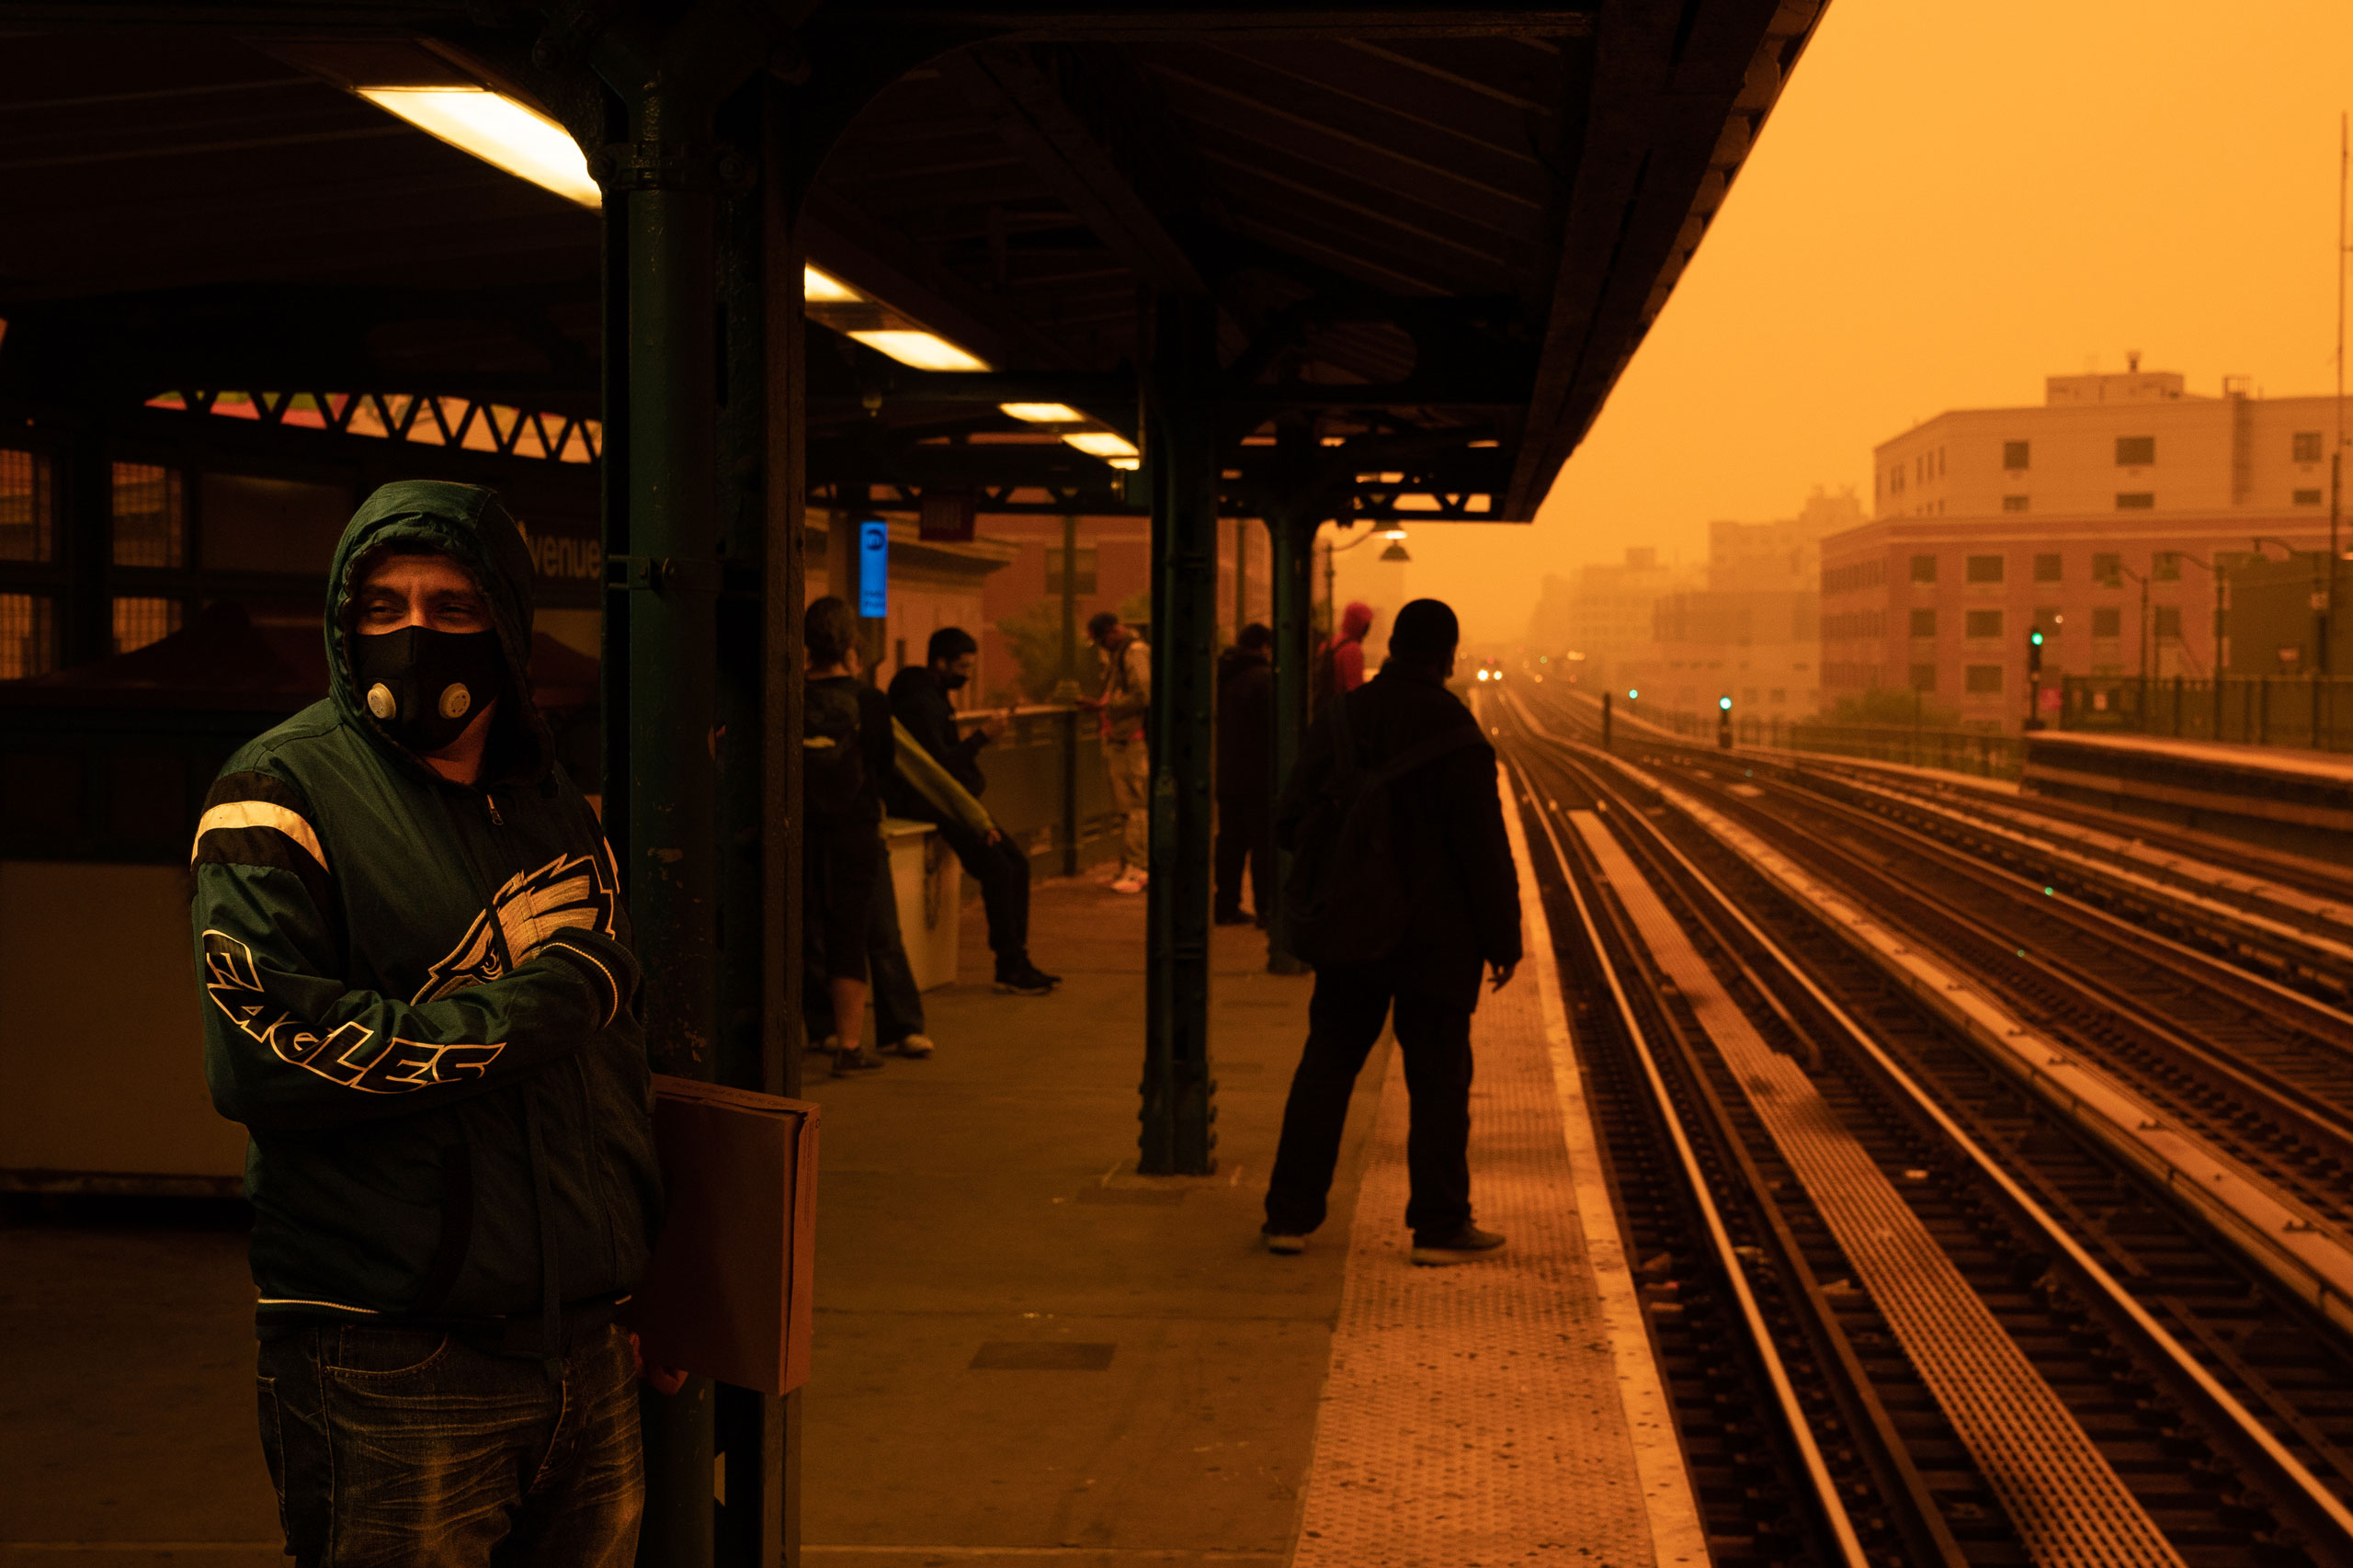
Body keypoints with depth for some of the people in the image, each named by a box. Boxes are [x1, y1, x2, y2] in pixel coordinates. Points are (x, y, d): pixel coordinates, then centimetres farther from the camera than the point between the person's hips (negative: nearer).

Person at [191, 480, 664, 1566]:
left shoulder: (553, 804, 14)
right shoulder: (283, 795, -7)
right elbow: (260, 1057, -20)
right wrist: (519, 1020, -15)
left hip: (583, 1346, 7)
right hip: (388, 1366, -6)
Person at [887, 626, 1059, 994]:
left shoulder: (936, 698, 16)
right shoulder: (918, 702, -16)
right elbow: (940, 764, -23)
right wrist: (982, 737, -18)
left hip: (947, 803, 10)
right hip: (921, 805, -10)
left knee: (1017, 862, 2)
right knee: (997, 868, -18)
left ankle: (1017, 962, 5)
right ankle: (1008, 968, -11)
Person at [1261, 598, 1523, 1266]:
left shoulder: (1340, 717, 2)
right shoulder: (1451, 727, -13)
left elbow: (1291, 822, 5)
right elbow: (1483, 842, -13)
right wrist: (1502, 936, -6)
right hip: (1435, 935, -4)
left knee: (1325, 1067, 12)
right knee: (1439, 1077, 5)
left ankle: (1290, 1213, 13)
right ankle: (1440, 1224, 8)